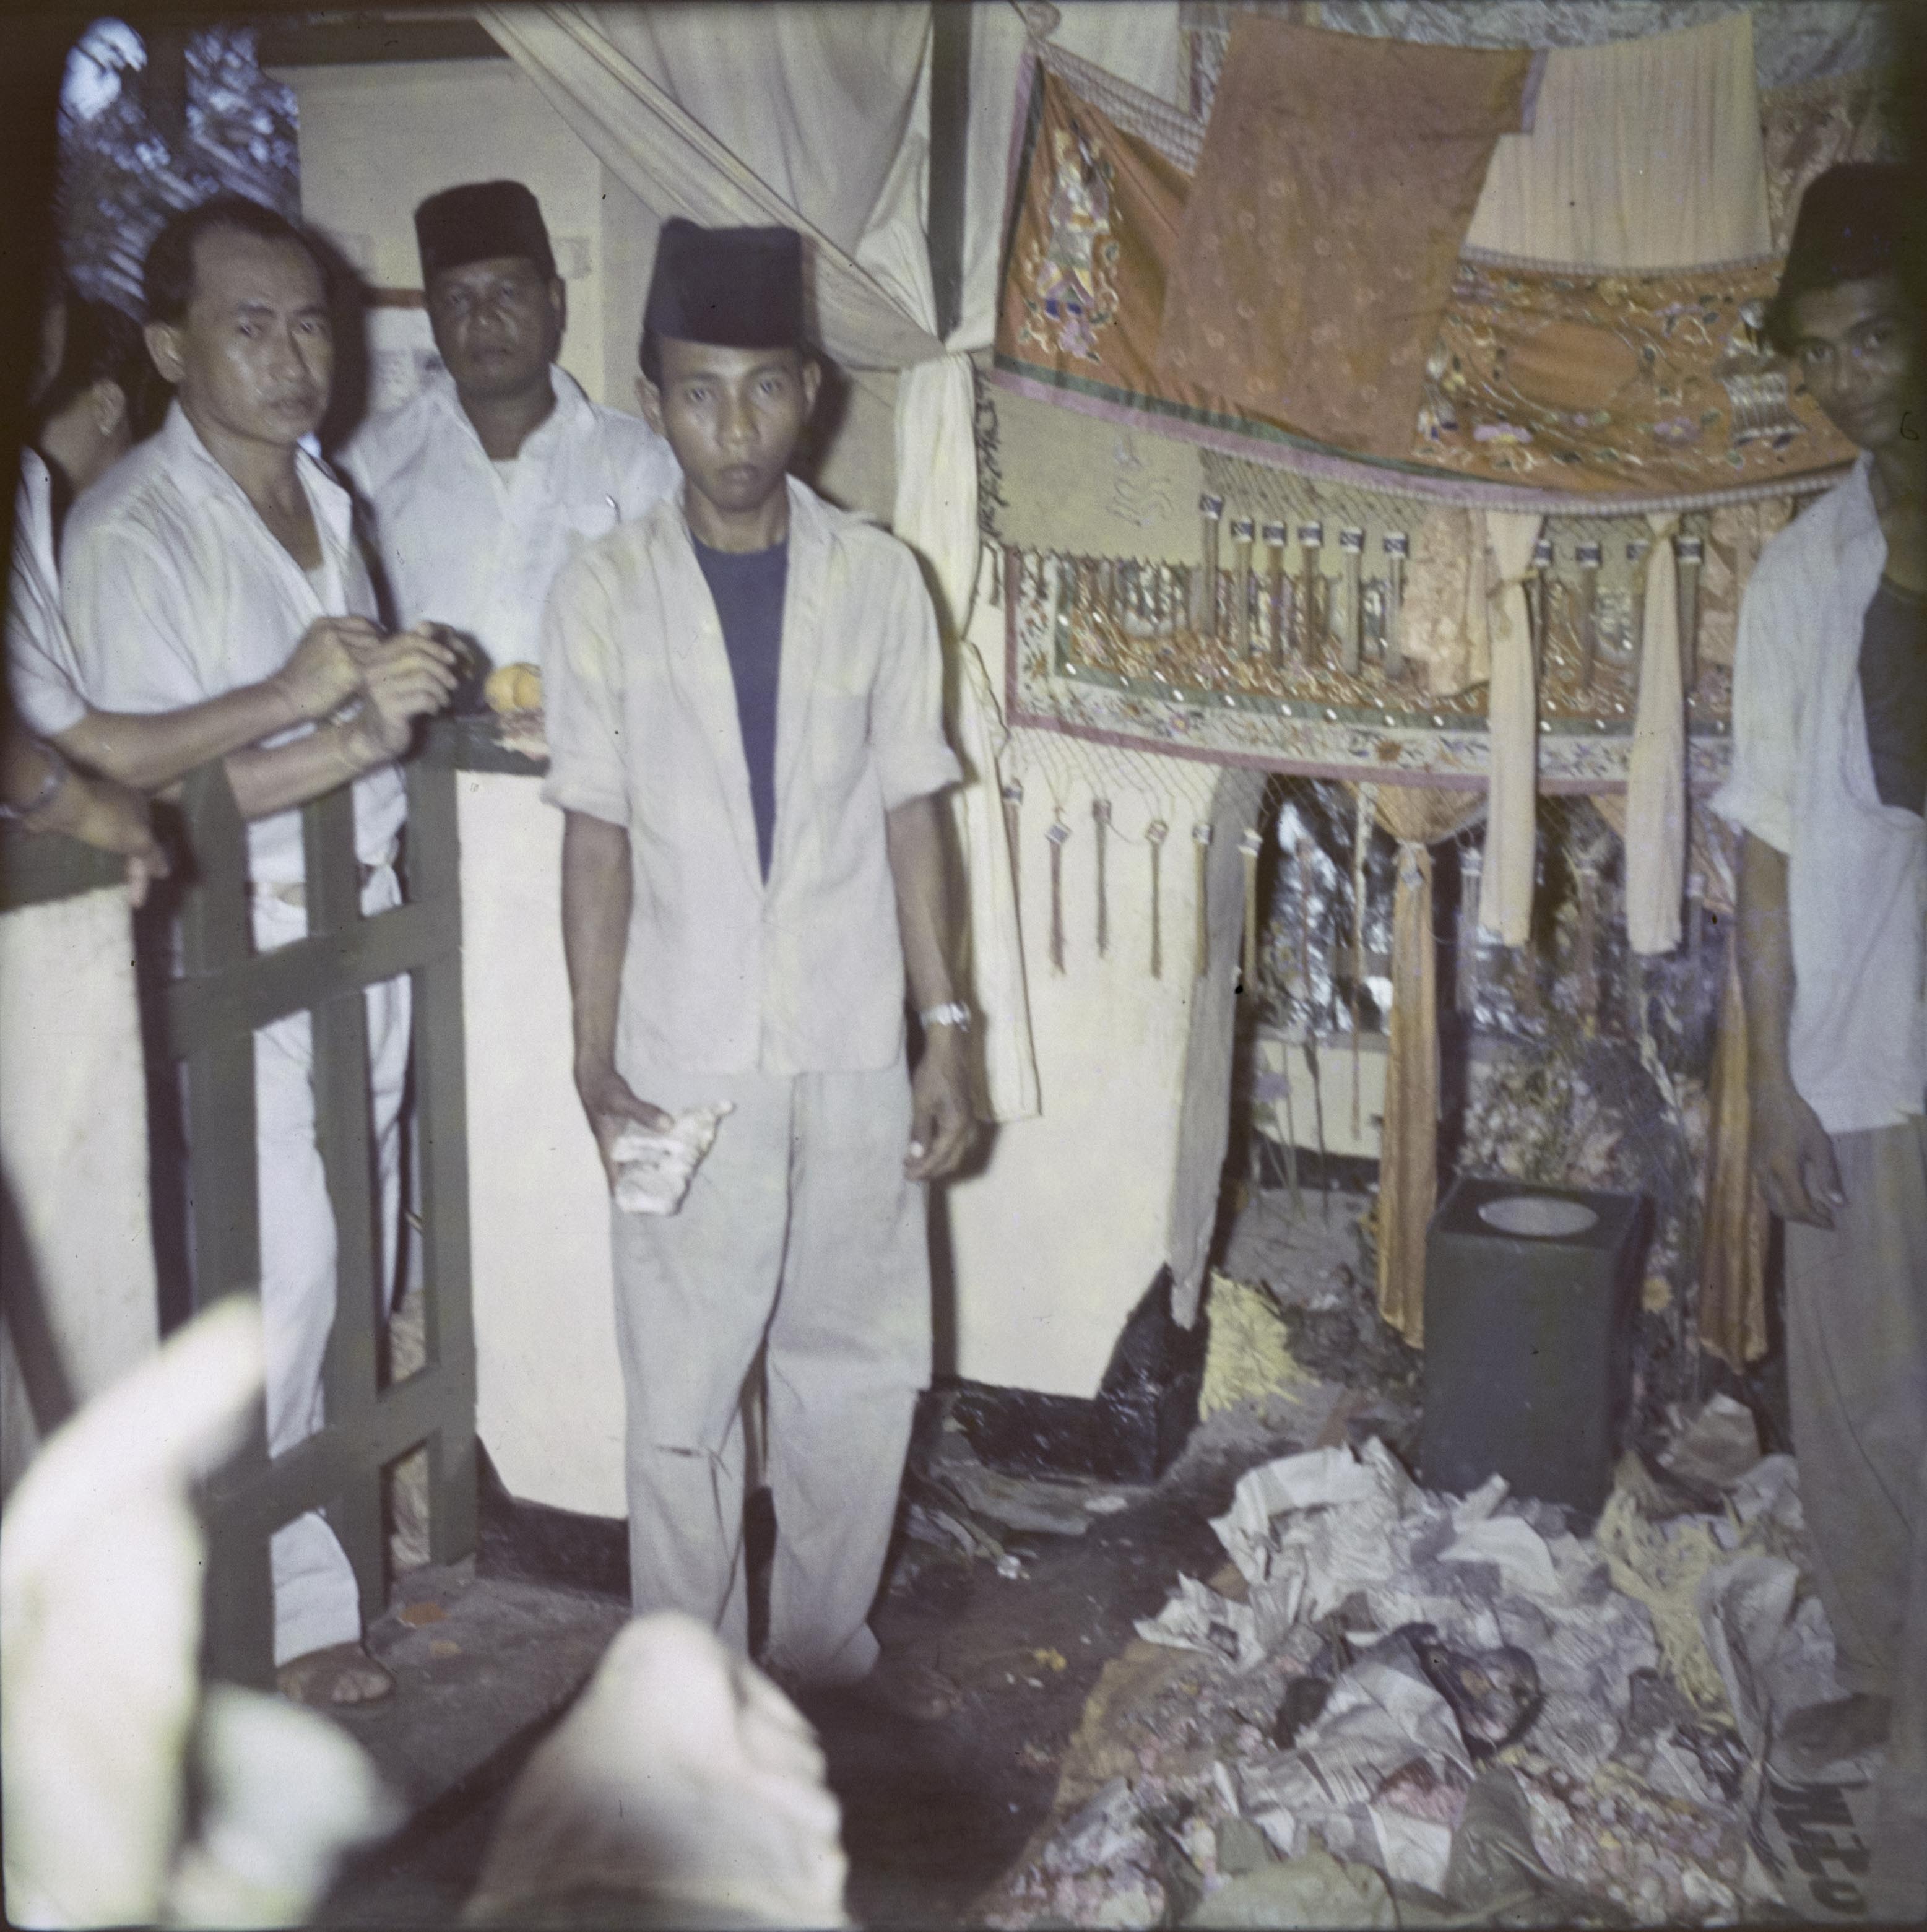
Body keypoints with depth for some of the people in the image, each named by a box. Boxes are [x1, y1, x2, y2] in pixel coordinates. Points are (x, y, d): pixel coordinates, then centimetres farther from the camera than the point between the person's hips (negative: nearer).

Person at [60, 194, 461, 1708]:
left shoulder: (324, 499, 11)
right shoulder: (131, 532, -15)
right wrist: (355, 734, -30)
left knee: (361, 1256, 15)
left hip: (363, 917, 8)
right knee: (277, 1278, -3)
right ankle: (283, 1610, 13)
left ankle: (352, 1536, 32)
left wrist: (423, 693, 5)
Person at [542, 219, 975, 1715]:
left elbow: (909, 816, 3)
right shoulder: (606, 595, -3)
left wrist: (947, 1034, 1)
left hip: (853, 1054, 2)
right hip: (686, 1064, -2)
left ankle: (826, 1640, 34)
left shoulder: (877, 580, 0)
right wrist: (596, 1063, -6)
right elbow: (599, 837, -2)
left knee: (861, 1367, 12)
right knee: (685, 1392, 6)